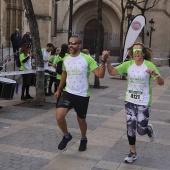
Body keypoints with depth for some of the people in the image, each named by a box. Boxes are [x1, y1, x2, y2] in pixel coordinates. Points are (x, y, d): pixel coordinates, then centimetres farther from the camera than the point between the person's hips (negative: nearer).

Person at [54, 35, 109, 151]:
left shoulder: (87, 59, -13)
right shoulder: (66, 59, 2)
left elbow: (100, 75, -18)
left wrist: (103, 60, -30)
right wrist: (59, 90, 25)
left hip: (82, 95, -3)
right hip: (68, 93, 3)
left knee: (81, 120, 13)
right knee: (59, 115, -17)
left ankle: (84, 139, 44)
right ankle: (66, 136, 12)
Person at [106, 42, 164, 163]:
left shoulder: (149, 65, -14)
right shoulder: (128, 64, -4)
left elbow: (161, 83, -18)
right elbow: (112, 72, -9)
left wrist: (155, 74, -38)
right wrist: (108, 62, -27)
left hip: (144, 103, -3)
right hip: (130, 101, 3)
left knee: (141, 130, 2)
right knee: (130, 128, 4)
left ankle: (149, 129, 39)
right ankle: (133, 153, 22)